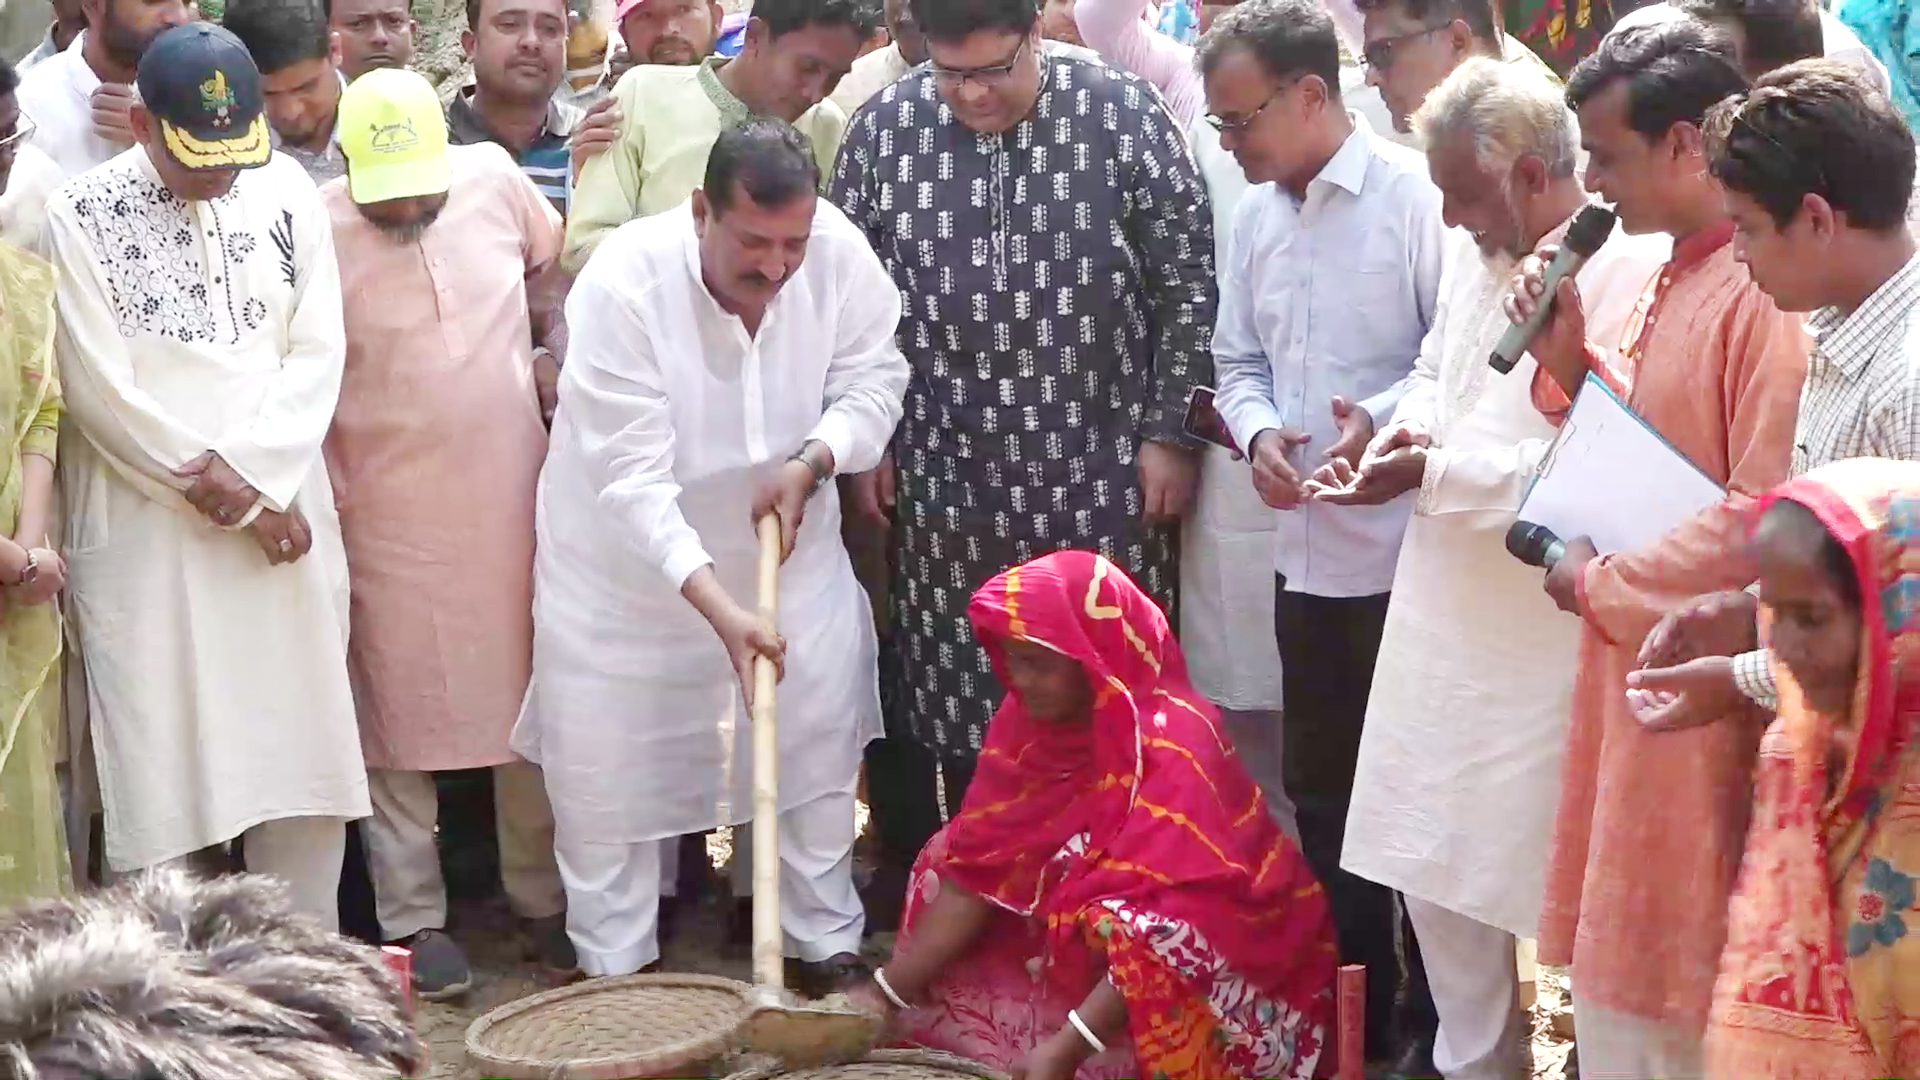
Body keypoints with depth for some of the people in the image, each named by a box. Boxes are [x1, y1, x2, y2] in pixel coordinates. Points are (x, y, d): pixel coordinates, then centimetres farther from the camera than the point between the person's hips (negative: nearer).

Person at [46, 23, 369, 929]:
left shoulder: (286, 189, 3)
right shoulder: (81, 216, -8)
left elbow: (317, 351, 2)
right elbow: (101, 390, -9)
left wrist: (245, 467, -12)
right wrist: (242, 504, -9)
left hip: (284, 508, 3)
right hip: (145, 530, -3)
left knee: (302, 743, 6)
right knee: (156, 758, -1)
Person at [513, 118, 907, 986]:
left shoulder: (839, 253, -21)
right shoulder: (622, 285, -31)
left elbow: (873, 380, -4)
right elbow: (633, 479, -32)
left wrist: (811, 463, -23)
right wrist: (719, 609, -39)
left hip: (783, 534, 3)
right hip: (627, 550, -3)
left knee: (818, 736, 7)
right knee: (609, 761, 5)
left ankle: (828, 944, 25)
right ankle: (614, 964, 24)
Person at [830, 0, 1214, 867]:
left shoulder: (1121, 112, -5)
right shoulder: (885, 129, 0)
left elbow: (1186, 284, -1)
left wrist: (1169, 434, -3)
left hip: (1100, 477, -1)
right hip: (947, 483, 2)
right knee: (957, 704, 7)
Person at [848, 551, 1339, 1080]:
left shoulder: (1172, 744, -24)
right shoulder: (1027, 720, -3)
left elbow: (1168, 928, -30)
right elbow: (978, 868, -3)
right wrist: (890, 990, -13)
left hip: (1207, 977, -7)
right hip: (1080, 962, 7)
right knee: (938, 1017, -8)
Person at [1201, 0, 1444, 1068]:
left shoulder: (1415, 196, -12)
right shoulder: (1258, 216, 10)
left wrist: (1384, 420, -27)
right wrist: (1259, 433, -4)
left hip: (1402, 552, -7)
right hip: (1306, 550, 7)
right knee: (1319, 783, 16)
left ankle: (1439, 1023, 18)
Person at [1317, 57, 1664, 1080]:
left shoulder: (1628, 276, -21)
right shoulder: (1473, 248, 6)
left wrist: (1435, 475, -22)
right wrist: (1408, 429, -2)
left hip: (1543, 638, -8)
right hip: (1445, 614, 8)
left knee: (1553, 879, 5)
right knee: (1436, 861, 17)